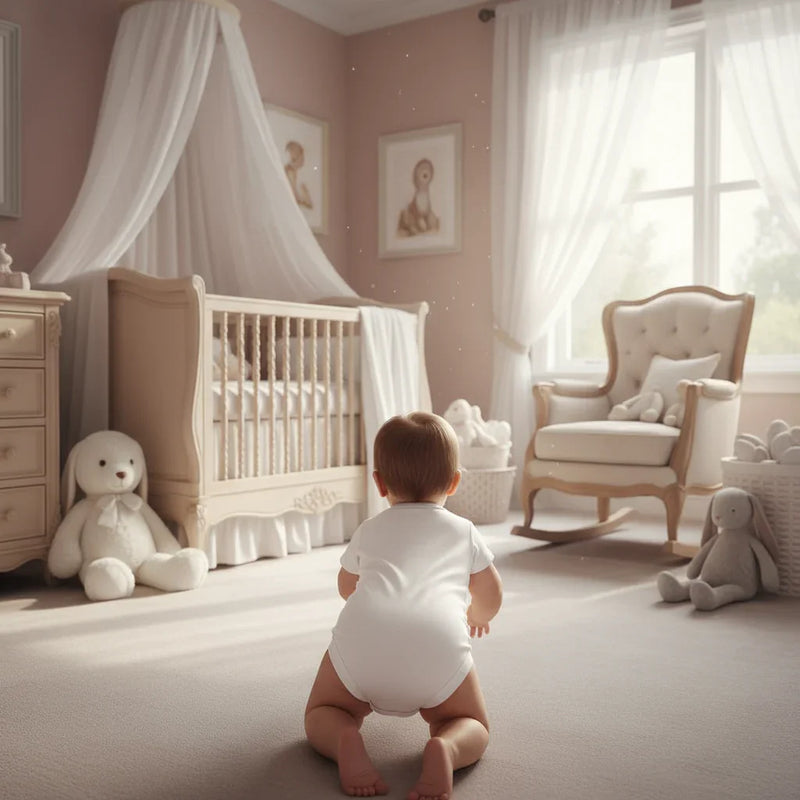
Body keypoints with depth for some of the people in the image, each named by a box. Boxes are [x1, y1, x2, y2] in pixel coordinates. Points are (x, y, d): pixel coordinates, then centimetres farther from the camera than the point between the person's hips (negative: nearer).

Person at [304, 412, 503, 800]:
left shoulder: (369, 531, 33)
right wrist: (476, 616, 68)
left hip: (361, 637, 1)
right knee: (471, 726, 21)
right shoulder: (464, 531, 31)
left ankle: (345, 741, -11)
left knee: (321, 714, 23)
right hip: (440, 642, -1)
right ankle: (444, 750, -13)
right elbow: (491, 598, 44)